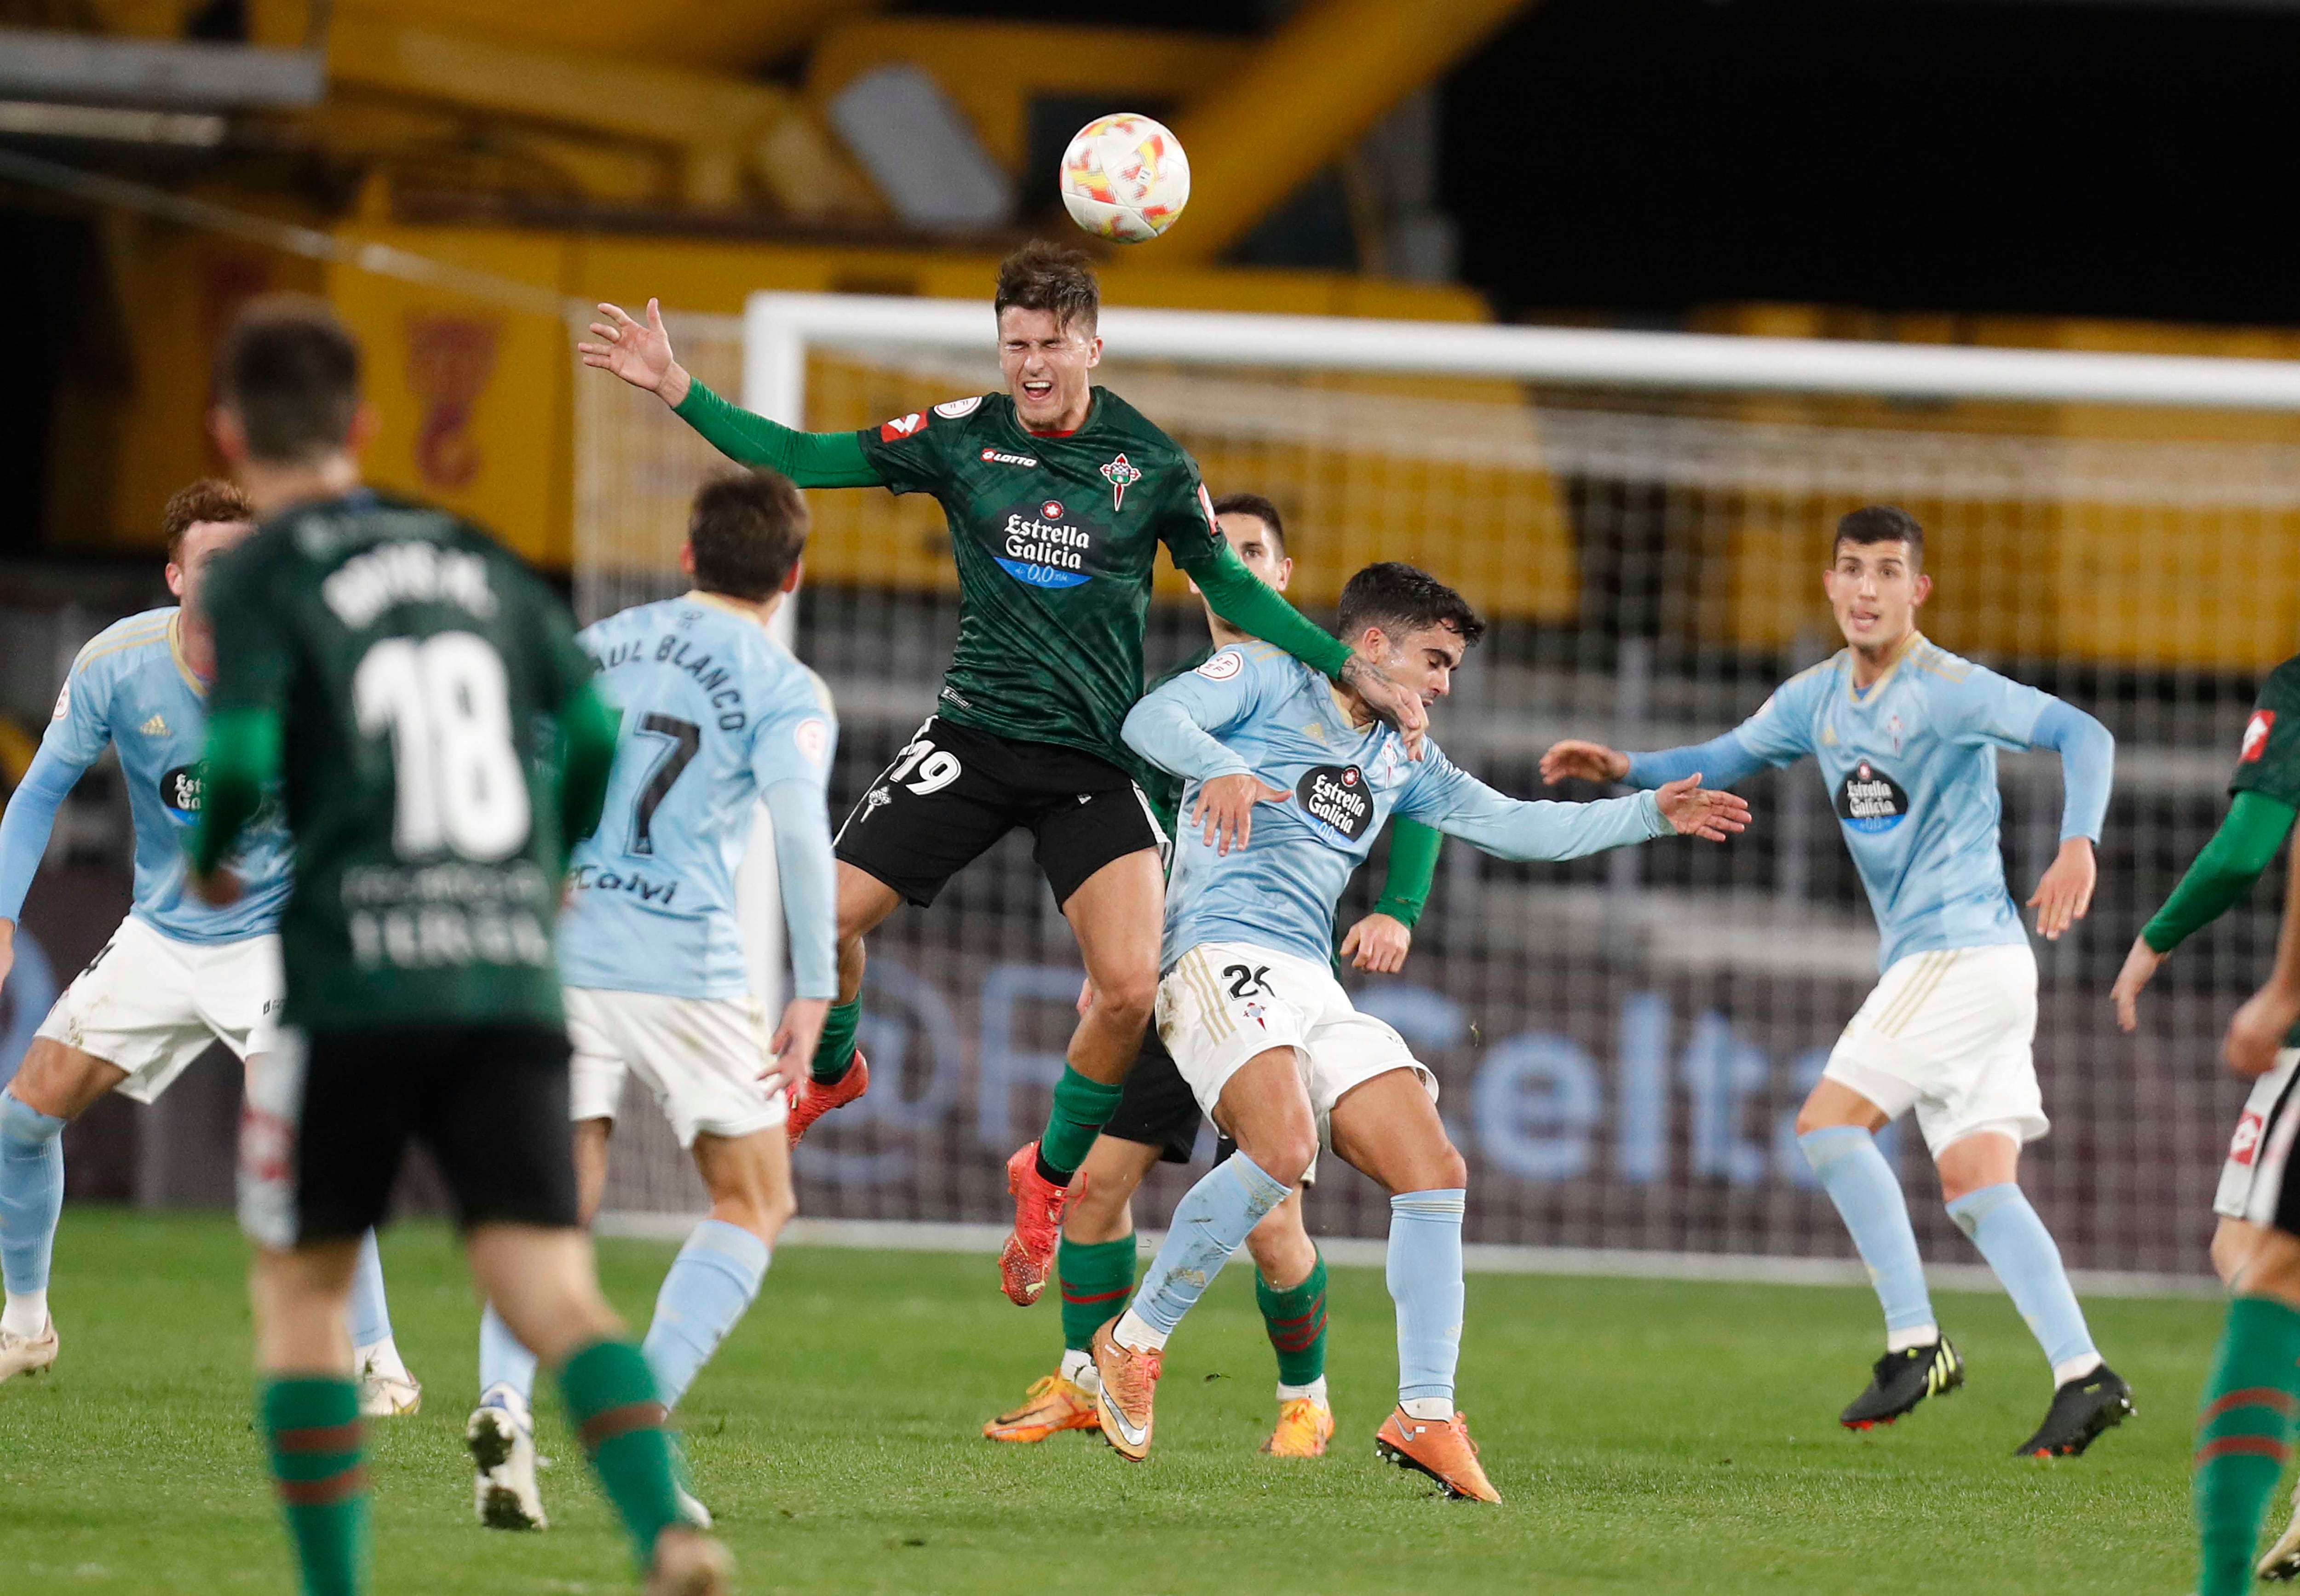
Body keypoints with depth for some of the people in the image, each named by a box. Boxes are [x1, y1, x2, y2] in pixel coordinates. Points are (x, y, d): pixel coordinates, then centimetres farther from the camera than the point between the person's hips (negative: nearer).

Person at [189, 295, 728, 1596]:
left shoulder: (259, 579, 1)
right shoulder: (479, 561, 15)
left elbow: (239, 762, -13)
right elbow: (598, 745, 12)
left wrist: (209, 860, 8)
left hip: (347, 991, -3)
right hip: (514, 988, 3)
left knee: (300, 1291, 13)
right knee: (555, 1295, -5)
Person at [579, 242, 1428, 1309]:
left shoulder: (1149, 462, -1)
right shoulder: (961, 438, 0)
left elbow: (1230, 588, 10)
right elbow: (800, 460, 1)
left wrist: (1352, 673, 3)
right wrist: (676, 390, -9)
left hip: (1093, 759, -1)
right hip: (976, 737, 1)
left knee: (1130, 988, -17)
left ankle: (1050, 1176, 10)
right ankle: (830, 1073, 27)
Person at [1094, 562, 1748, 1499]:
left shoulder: (1399, 759, 26)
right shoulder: (1266, 678, 4)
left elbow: (1509, 825, 30)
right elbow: (1153, 719, -12)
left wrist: (1652, 815, 24)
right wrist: (1220, 768, -33)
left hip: (1313, 987, 8)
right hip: (1222, 955, -8)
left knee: (1434, 1175, -4)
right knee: (1283, 1146, -30)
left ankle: (1424, 1417, 0)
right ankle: (1134, 1343, -15)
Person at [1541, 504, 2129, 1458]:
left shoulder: (1947, 690, -11)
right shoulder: (1818, 699, 13)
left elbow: (2082, 735, -17)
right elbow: (1728, 759, 26)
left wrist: (2078, 846, -32)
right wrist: (1627, 769, 9)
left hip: (1965, 947, -8)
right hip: (1928, 959, 8)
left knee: (1829, 1121, -12)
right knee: (1974, 1183, 0)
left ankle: (1915, 1344, -10)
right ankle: (2082, 1378, -4)